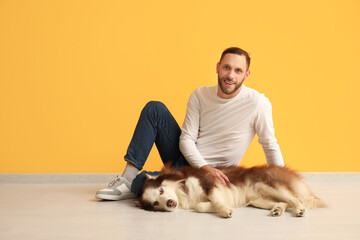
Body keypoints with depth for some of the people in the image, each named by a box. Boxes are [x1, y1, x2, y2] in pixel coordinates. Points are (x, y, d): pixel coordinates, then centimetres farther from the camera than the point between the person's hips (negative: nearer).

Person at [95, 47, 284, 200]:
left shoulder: (257, 103, -15)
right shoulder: (200, 95, -2)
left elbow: (270, 146, -6)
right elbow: (186, 139, -5)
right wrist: (206, 167, -22)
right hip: (184, 155, 5)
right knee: (154, 108, -10)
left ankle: (131, 185, 12)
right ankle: (128, 177, -10)